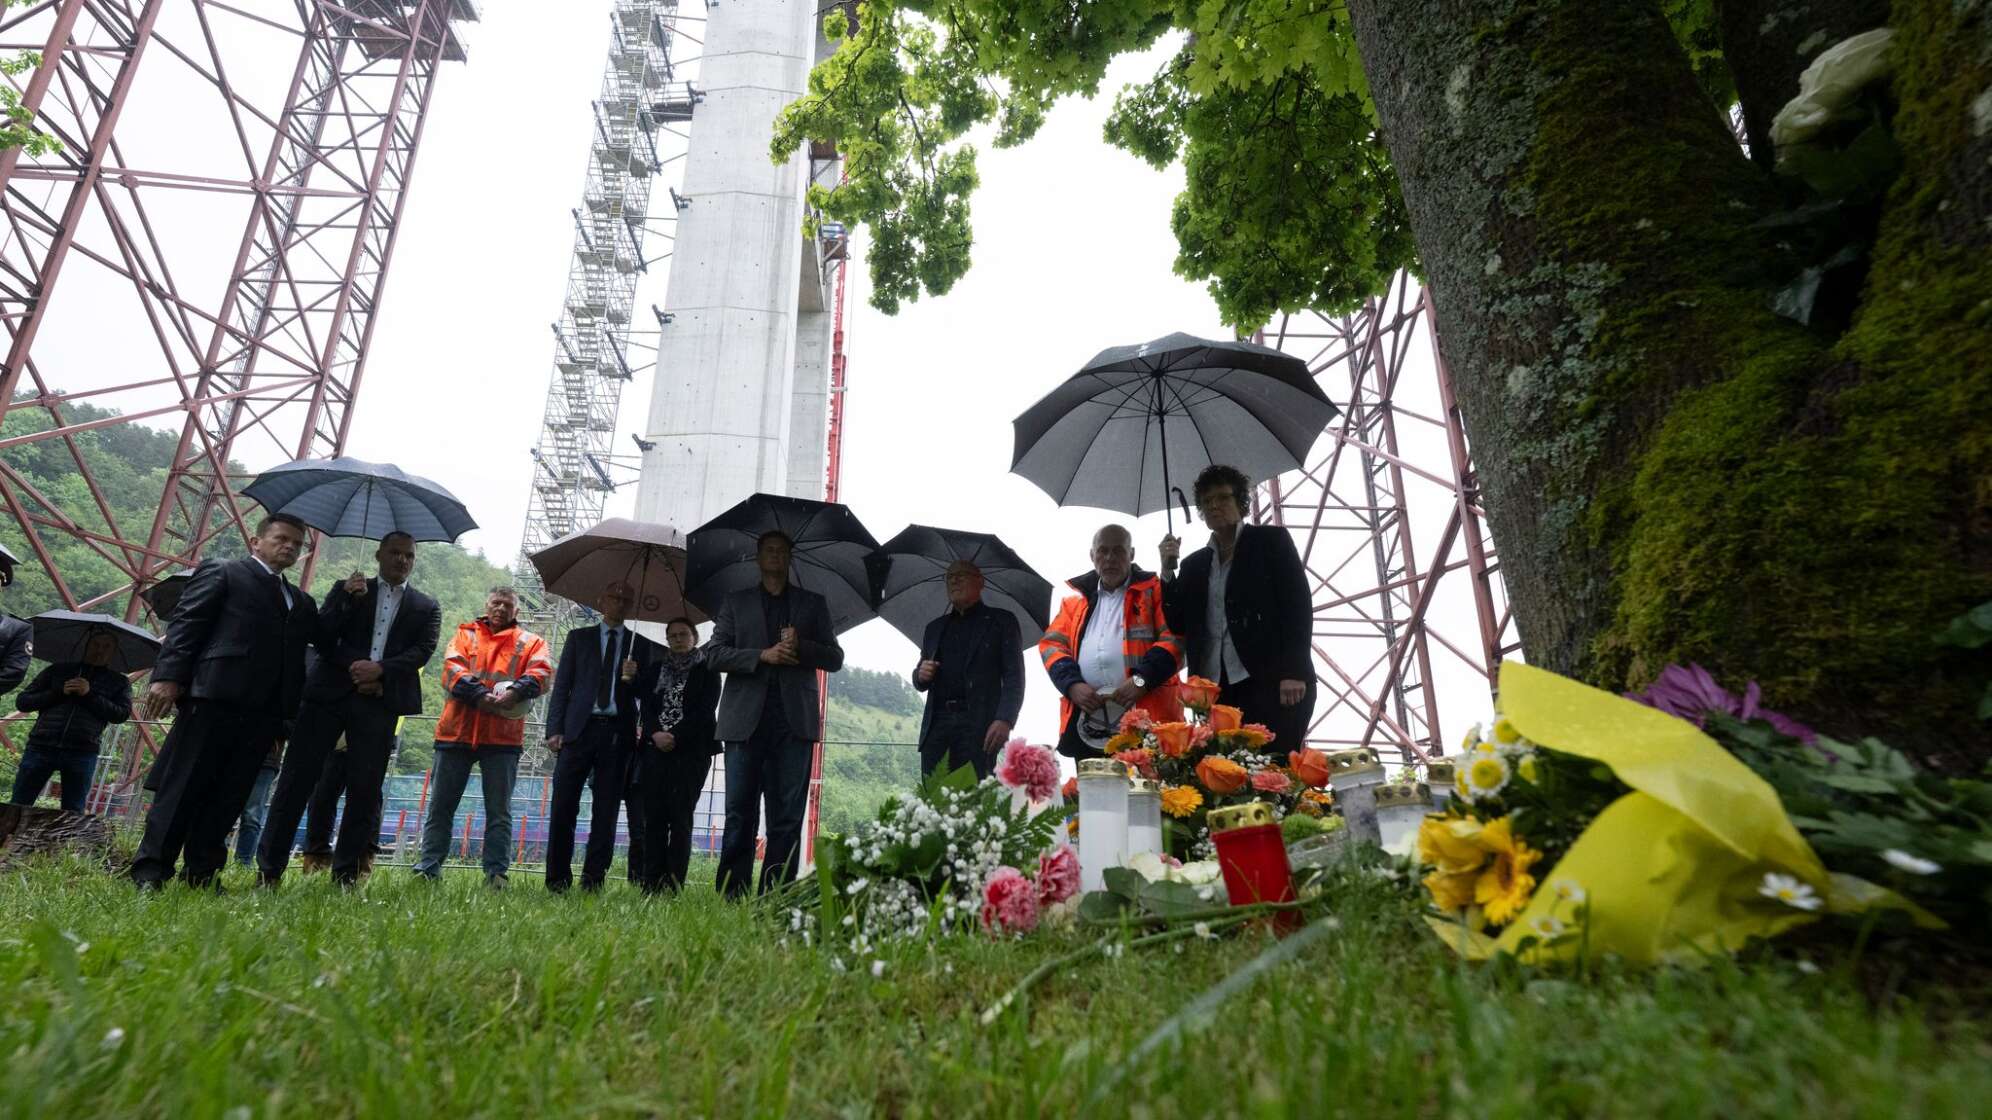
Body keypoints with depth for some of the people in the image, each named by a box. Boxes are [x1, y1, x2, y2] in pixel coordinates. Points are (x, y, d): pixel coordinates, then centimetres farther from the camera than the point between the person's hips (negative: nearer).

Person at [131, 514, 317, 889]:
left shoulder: (302, 602, 24)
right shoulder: (221, 573, 8)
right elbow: (185, 623, -2)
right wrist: (169, 676, -13)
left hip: (263, 713, 5)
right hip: (214, 699, -5)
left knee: (230, 795, 6)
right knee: (184, 785, -2)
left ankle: (201, 873, 13)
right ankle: (151, 870, 6)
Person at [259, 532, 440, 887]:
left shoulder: (426, 608, 14)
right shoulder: (348, 590, 15)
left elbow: (422, 651, 1)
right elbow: (320, 638, 6)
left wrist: (380, 669, -13)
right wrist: (346, 599, -9)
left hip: (380, 700, 0)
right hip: (330, 693, 0)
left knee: (365, 789, 0)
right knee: (298, 778, -2)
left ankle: (345, 872, 9)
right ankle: (268, 868, 4)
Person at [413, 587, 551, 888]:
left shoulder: (529, 642, 12)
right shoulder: (466, 634, 15)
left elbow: (541, 671, -5)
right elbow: (453, 667, -2)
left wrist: (517, 691, -26)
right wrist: (479, 695, -19)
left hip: (503, 736, -1)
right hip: (457, 731, 2)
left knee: (499, 810, 0)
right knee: (440, 804, 7)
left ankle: (496, 873, 3)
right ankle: (428, 868, 16)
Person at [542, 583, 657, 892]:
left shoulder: (640, 645, 14)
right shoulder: (579, 637, 14)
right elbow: (561, 684, 8)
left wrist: (633, 678, -10)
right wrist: (555, 729, -2)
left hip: (618, 734, 1)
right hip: (579, 729, 0)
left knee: (606, 811, 2)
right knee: (563, 807, -3)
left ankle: (593, 879, 8)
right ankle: (558, 879, 7)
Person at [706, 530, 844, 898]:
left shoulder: (813, 603, 17)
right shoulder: (736, 602, 17)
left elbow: (835, 658, 12)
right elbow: (714, 653, 5)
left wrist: (801, 647, -7)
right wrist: (763, 655, -9)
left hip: (794, 718, 0)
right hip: (746, 718, 0)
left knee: (788, 816, -2)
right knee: (740, 814, 0)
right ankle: (732, 894, 6)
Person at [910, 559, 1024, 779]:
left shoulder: (1001, 621, 9)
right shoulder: (934, 627, 23)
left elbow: (1014, 677, -1)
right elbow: (921, 684, 27)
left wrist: (1005, 720, -16)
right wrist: (920, 675, 2)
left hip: (979, 726, -4)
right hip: (936, 725, 4)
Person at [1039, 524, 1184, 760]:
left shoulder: (1153, 590, 10)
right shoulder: (1076, 597, 19)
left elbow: (1174, 638, -2)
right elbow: (1052, 644, 13)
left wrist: (1142, 679, -15)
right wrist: (1073, 684, -6)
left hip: (1144, 718, -3)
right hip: (1086, 722, 3)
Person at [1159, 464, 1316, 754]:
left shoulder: (1271, 540, 7)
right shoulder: (1195, 563, 20)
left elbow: (1298, 604, -2)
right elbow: (1179, 624, 13)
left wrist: (1294, 672, -13)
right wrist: (1167, 570, 2)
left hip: (1271, 680, -4)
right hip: (1217, 689, 4)